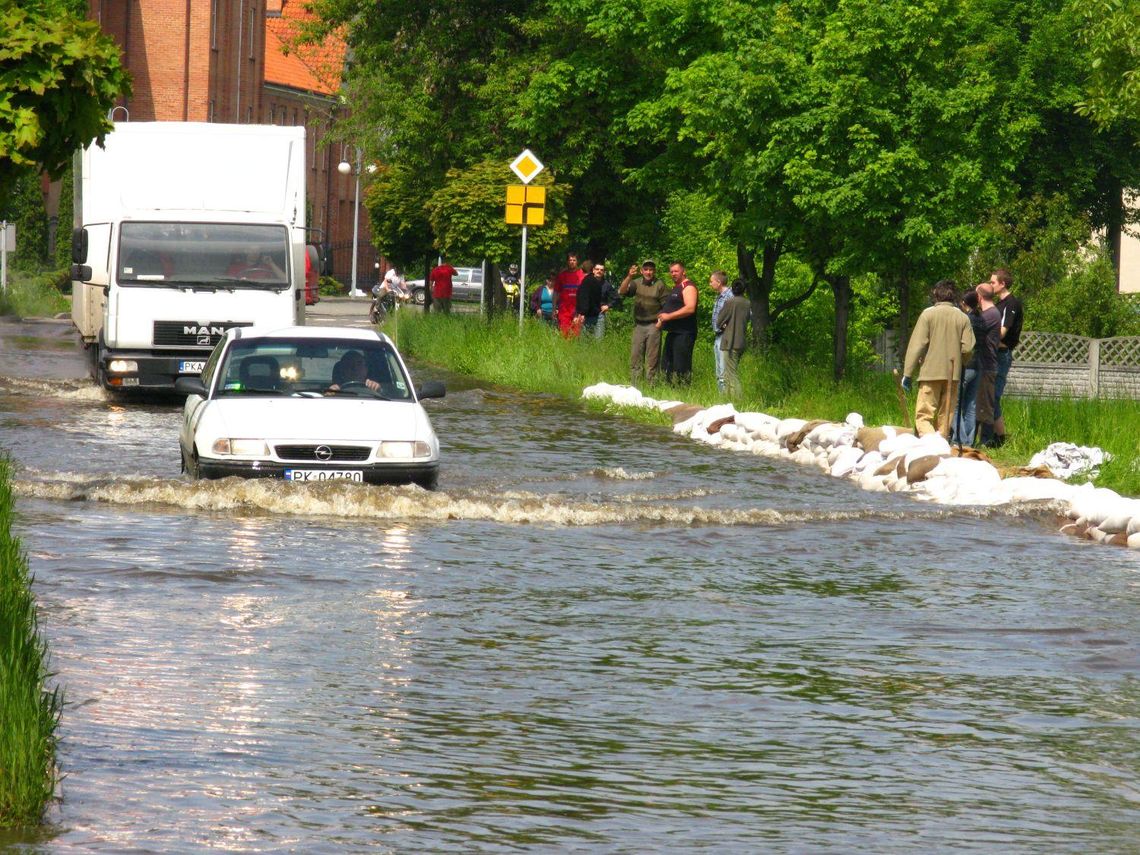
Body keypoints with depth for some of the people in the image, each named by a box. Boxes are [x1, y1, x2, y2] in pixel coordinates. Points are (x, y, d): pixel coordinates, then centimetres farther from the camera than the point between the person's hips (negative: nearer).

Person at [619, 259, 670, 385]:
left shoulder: (660, 285, -2)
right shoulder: (636, 283, 6)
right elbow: (621, 292, -7)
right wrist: (629, 277, -21)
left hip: (653, 326, -3)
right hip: (639, 325, 3)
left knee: (652, 359, -1)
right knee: (635, 357, 5)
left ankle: (651, 386, 2)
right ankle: (633, 385, 11)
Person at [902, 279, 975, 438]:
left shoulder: (928, 314, -3)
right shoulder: (962, 317, 6)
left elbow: (917, 345, -7)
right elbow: (967, 348, 1)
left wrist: (907, 374, -4)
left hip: (930, 373, -4)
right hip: (953, 374, 4)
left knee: (923, 416, -6)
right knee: (946, 417, 12)